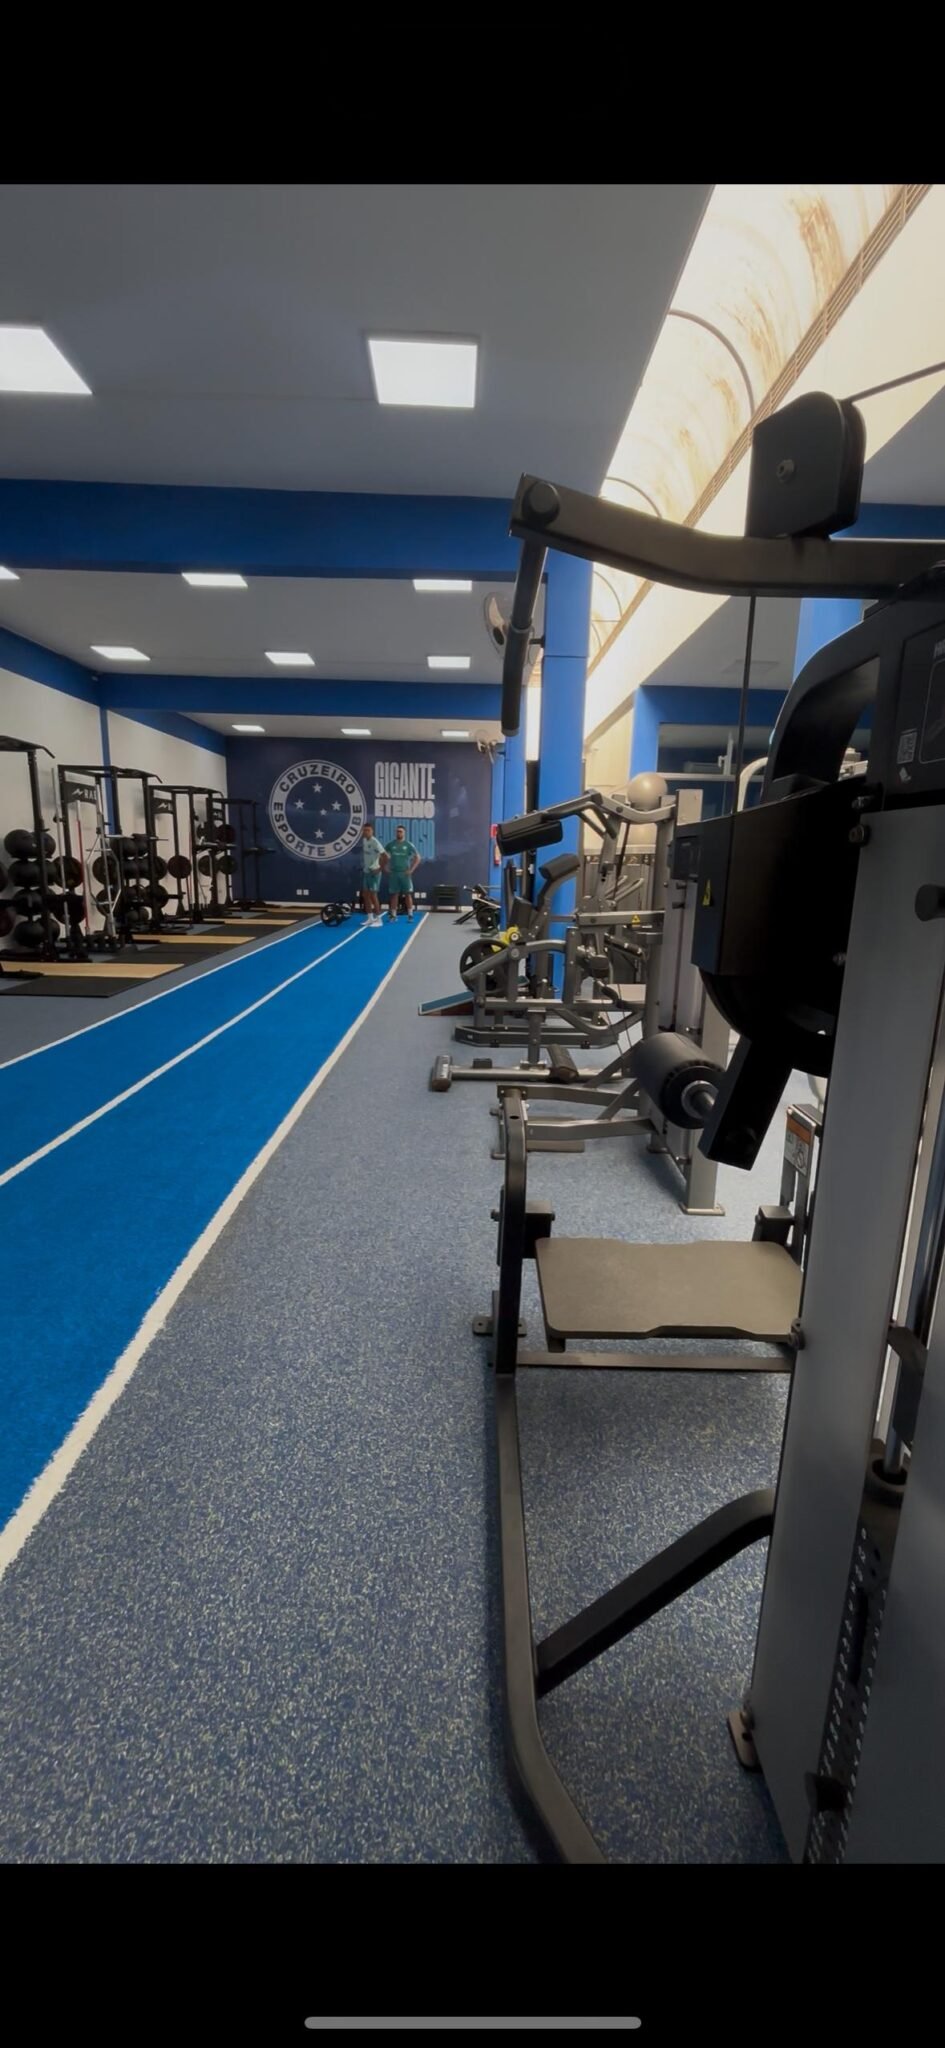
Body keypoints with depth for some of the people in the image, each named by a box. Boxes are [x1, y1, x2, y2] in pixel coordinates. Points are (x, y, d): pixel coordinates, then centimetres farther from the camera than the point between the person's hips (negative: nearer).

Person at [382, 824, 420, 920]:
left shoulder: (409, 845, -1)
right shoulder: (390, 844, 4)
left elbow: (417, 858, 0)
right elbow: (383, 855, 14)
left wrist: (411, 870, -8)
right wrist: (385, 867, 4)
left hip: (405, 873, -2)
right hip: (393, 873, 2)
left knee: (408, 894, 0)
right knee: (394, 894, 4)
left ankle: (410, 915, 5)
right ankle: (393, 915, 9)